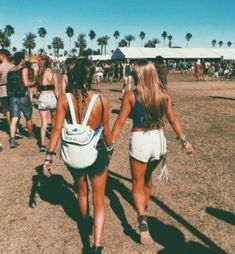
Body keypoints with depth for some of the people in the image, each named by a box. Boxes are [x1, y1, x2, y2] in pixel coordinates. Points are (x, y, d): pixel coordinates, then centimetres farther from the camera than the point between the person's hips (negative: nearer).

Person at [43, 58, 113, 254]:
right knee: (99, 200, 11)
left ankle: (85, 223, 54)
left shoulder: (64, 99, -13)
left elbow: (57, 129, -16)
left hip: (74, 154, 2)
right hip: (97, 153, -2)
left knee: (82, 191, 29)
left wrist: (49, 156, -10)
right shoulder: (101, 100, -14)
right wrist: (110, 148, 13)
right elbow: (106, 131, -5)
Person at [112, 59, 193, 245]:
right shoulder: (164, 95, -2)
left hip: (139, 141, -4)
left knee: (138, 184, 10)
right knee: (147, 176, 29)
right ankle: (144, 206, 48)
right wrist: (185, 140, 18)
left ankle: (143, 219, -9)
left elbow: (120, 122, -10)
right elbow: (173, 120, 6)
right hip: (159, 139, 4)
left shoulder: (131, 95, -11)